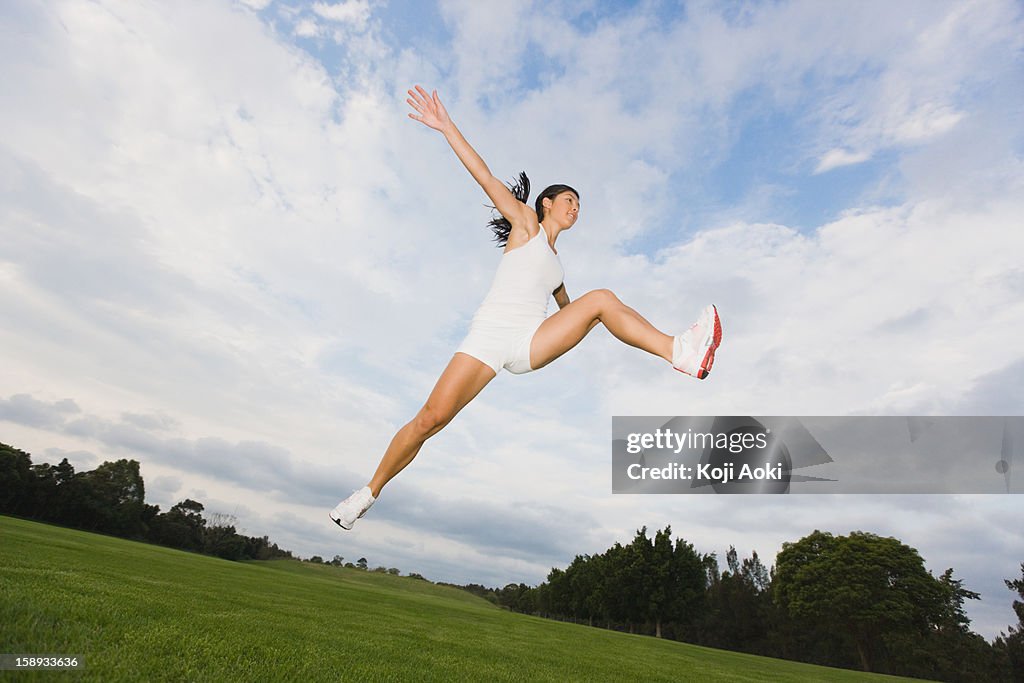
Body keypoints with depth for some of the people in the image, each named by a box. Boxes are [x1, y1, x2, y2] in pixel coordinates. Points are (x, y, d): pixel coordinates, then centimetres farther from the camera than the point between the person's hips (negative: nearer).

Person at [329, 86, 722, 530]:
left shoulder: (554, 259, 26)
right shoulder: (524, 222, 11)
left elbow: (565, 304, 43)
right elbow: (486, 178, 1)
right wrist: (446, 126, -6)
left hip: (531, 344, 5)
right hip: (489, 337, -5)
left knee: (602, 299, -13)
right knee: (431, 418, -12)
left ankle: (679, 352, -26)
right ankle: (369, 492, 7)